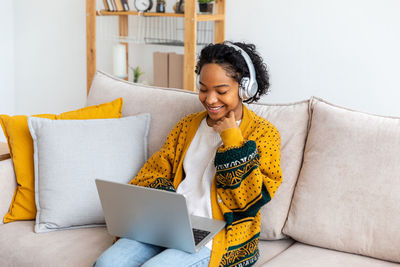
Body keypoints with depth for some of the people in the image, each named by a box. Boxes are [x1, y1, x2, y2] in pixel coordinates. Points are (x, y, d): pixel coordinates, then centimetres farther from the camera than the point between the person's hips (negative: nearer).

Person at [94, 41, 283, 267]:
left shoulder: (263, 133, 2)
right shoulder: (187, 125, 18)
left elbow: (252, 199, -8)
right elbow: (155, 172, 13)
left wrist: (231, 139, -9)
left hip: (219, 234, -4)